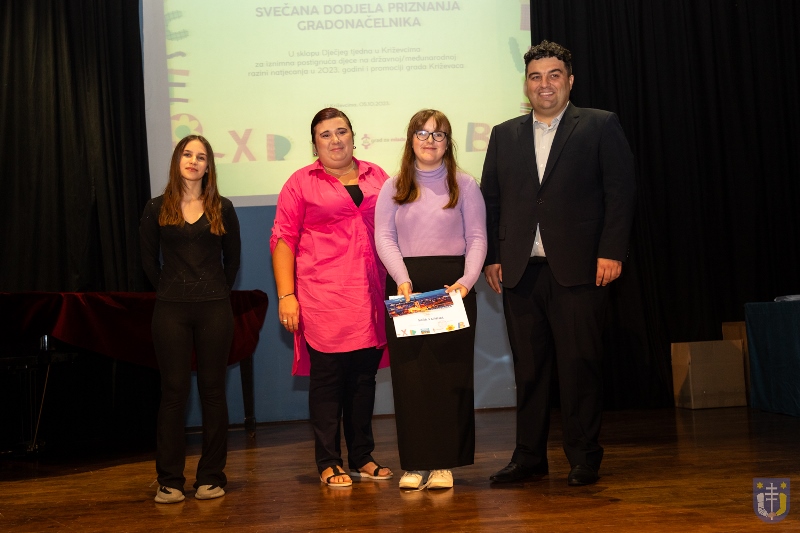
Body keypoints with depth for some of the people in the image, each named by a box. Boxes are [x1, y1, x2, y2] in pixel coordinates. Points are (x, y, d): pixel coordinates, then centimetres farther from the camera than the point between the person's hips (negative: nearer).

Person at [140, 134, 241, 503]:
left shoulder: (222, 209, 6)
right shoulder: (157, 209, 6)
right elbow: (149, 260, 11)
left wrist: (217, 292, 9)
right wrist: (170, 291, 8)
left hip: (214, 310, 0)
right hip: (171, 310, 0)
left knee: (212, 389, 3)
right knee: (174, 390, 0)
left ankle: (212, 477, 10)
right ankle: (169, 480, 6)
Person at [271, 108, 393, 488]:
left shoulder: (377, 177, 13)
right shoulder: (301, 183, 4)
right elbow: (283, 240, 0)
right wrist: (286, 295, -8)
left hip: (370, 298, 4)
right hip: (322, 296, -3)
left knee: (364, 378, 9)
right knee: (326, 378, -1)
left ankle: (362, 458, 20)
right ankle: (329, 464, 9)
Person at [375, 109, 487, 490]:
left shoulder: (464, 186, 10)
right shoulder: (393, 188, 12)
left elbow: (477, 238, 3)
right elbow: (384, 237, 2)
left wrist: (467, 280, -14)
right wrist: (403, 280, -14)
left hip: (451, 286, 0)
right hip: (405, 287, 1)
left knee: (450, 373, -2)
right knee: (410, 374, -2)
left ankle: (444, 462, 4)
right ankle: (414, 463, 3)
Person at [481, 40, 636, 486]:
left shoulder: (601, 126, 6)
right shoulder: (505, 135, 17)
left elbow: (621, 192, -1)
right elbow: (490, 199, 14)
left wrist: (611, 252, -9)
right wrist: (492, 256, 5)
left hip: (578, 267, -3)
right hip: (520, 270, 4)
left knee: (580, 364, 0)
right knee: (529, 367, 7)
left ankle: (585, 458, 10)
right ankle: (530, 456, 16)